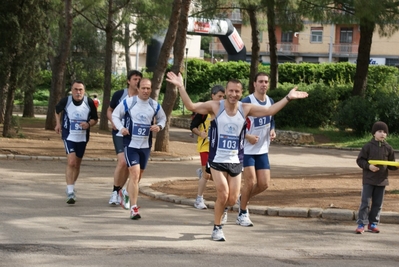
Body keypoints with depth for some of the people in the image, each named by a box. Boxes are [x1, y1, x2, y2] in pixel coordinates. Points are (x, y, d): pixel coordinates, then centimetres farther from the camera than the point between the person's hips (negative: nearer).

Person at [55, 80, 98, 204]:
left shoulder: (89, 102, -9)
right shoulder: (65, 101, -11)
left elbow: (95, 119, 3)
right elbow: (57, 110, 13)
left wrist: (88, 124, -16)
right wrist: (58, 123, 7)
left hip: (82, 137, 3)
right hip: (69, 136, -3)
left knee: (77, 164, 17)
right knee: (71, 162, -18)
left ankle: (72, 186, 39)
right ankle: (70, 192, -18)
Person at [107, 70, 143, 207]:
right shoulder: (119, 95, -3)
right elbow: (109, 110, 9)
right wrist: (113, 121, -10)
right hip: (120, 133, -3)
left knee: (128, 166, 7)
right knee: (122, 161, -18)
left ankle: (119, 192, 24)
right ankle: (115, 192, -3)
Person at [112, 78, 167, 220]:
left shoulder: (155, 105, 2)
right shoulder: (128, 102, -7)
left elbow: (163, 118, 18)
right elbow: (115, 115, 4)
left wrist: (159, 126, -4)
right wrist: (121, 128, -13)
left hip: (145, 145, 4)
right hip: (131, 144, -4)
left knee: (137, 176, 16)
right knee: (134, 174, -15)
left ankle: (126, 196, 40)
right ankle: (133, 208, -13)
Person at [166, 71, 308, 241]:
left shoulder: (246, 109, -1)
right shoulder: (215, 107, -9)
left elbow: (270, 111, 3)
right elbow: (191, 106, -14)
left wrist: (288, 98, -3)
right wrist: (181, 87, -26)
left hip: (235, 161, 3)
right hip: (217, 159, -3)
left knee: (232, 200, 3)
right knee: (223, 194, -13)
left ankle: (218, 210, 37)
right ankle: (217, 228, 7)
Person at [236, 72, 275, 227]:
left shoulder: (270, 102, 7)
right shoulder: (246, 102, -14)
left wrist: (272, 131, 1)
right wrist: (248, 136, -24)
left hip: (262, 150, 6)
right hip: (246, 149, -6)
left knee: (264, 184, 3)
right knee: (250, 182, -10)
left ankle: (243, 199, 31)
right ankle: (242, 215, 8)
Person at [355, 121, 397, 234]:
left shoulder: (388, 148, 5)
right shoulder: (368, 146, -4)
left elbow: (391, 165, 10)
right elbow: (360, 160, -2)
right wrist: (368, 166, -17)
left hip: (382, 180, 3)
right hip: (368, 179, -3)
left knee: (377, 203, 7)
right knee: (365, 202, -5)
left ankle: (373, 224, 16)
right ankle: (361, 224, -3)